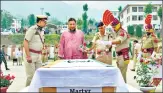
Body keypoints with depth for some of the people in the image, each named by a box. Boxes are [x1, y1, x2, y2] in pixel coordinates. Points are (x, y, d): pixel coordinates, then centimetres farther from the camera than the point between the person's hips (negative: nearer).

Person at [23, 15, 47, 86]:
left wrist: (40, 55, 15)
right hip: (30, 54, -8)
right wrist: (28, 56, -22)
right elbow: (25, 43, -18)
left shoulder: (41, 31, 10)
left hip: (38, 55, 8)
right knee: (31, 75, -6)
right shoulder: (32, 29, -14)